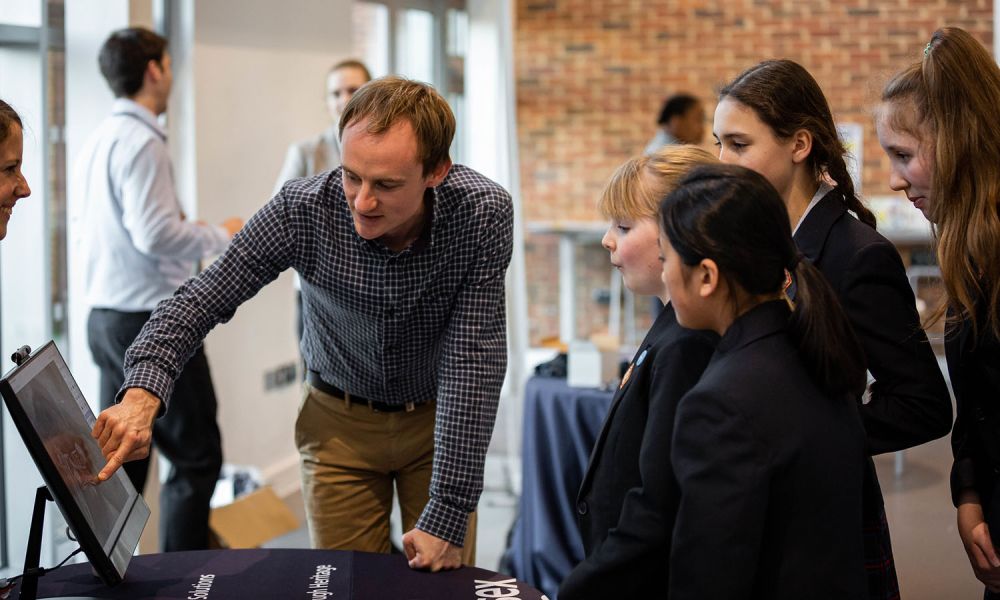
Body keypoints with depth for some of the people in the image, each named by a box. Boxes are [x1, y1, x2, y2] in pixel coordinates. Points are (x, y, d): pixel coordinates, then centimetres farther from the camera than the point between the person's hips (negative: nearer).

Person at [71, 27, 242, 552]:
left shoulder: (96, 142, 13)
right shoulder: (141, 141, -15)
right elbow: (156, 234, -21)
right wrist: (220, 236, -5)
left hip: (106, 320, 9)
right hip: (153, 318, -9)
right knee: (195, 459, -4)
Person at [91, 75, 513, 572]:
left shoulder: (483, 214, -27)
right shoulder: (304, 209, -25)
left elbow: (473, 362, -27)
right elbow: (202, 299, -19)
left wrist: (448, 514, -29)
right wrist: (142, 394, -38)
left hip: (438, 417, 0)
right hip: (340, 420, 0)